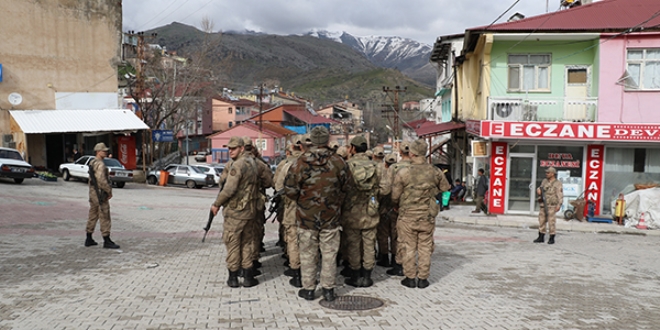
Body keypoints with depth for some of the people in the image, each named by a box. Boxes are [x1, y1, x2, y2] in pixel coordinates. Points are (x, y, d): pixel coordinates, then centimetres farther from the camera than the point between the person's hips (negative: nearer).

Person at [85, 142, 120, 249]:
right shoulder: (100, 164, -17)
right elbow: (102, 180, -26)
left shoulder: (92, 163, 14)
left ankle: (89, 240, 22)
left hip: (93, 193, 10)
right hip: (100, 194, -10)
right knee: (105, 217, -5)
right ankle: (107, 241, -3)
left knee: (93, 216, 15)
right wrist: (109, 191, -15)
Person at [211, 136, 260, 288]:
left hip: (234, 211, -8)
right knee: (247, 243, 13)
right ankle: (248, 278, 17)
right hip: (249, 211, 8)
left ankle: (233, 278, 10)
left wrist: (216, 204, -9)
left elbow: (229, 189, -21)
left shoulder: (237, 165, -16)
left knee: (233, 244, 3)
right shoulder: (251, 163, 10)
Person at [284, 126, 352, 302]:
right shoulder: (338, 162, -6)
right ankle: (328, 289, 17)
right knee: (329, 253, 11)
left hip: (307, 215, -1)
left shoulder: (301, 162, -12)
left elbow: (290, 190, -10)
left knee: (308, 253, 10)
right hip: (331, 215, 1)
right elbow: (347, 187, 4)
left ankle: (308, 289, 18)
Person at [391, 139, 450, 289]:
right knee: (425, 248, 11)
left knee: (408, 248, 9)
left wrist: (398, 205, 16)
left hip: (407, 217, -2)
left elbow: (395, 196, -6)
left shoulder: (403, 173, -13)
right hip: (428, 217, 2)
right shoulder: (435, 172, -4)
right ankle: (423, 279, 17)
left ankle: (410, 278, 14)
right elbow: (445, 190, 10)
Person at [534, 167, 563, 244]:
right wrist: (538, 190, 0)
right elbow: (540, 189, 25)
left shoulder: (558, 183, -6)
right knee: (542, 221, 8)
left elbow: (560, 195, -11)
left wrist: (559, 205, -21)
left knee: (551, 222, -4)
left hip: (552, 206, -6)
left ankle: (552, 239, 6)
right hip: (543, 205, 6)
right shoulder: (544, 181, 12)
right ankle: (541, 237, 16)